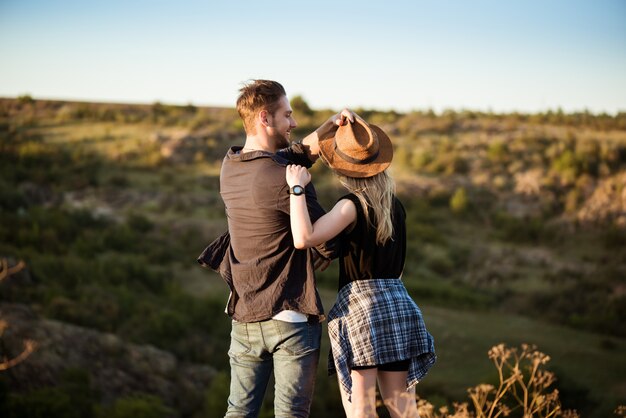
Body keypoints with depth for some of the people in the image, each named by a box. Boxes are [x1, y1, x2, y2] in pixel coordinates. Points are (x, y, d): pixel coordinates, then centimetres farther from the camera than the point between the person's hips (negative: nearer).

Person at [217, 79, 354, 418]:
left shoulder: (229, 167, 3)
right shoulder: (285, 180, -19)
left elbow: (293, 153, 13)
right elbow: (327, 243, -12)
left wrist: (329, 127, 0)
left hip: (244, 318, 7)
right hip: (290, 318, -7)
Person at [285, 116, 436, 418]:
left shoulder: (353, 204, -11)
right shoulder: (395, 206, 11)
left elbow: (304, 238, -25)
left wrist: (297, 187, -16)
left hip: (359, 308, -7)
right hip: (399, 304, 7)